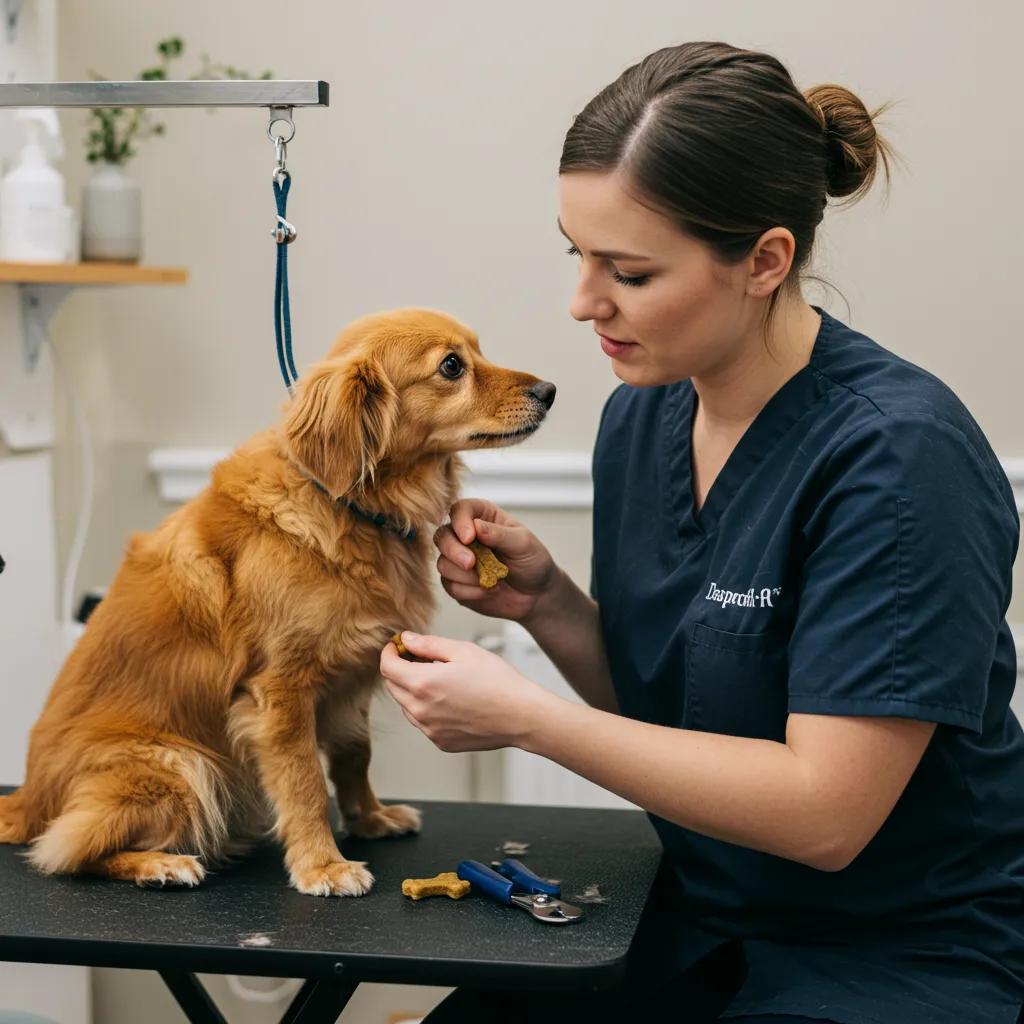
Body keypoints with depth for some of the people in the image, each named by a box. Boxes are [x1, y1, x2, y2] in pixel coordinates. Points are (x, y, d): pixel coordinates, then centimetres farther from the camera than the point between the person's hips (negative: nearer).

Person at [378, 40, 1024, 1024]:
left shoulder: (899, 453, -23)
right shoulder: (638, 415, -1)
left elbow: (826, 810, -25)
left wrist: (526, 717, -23)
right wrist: (547, 603, -9)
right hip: (705, 914, 7)